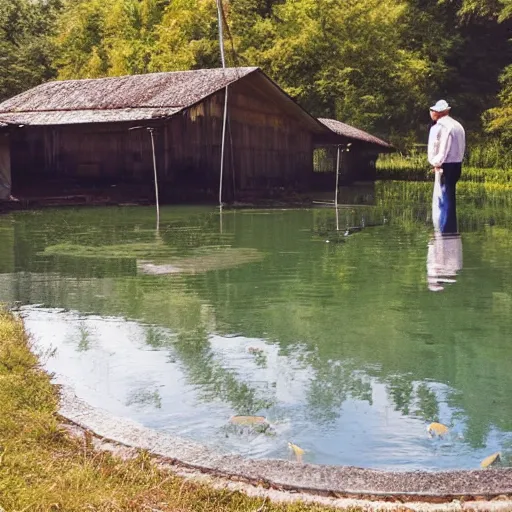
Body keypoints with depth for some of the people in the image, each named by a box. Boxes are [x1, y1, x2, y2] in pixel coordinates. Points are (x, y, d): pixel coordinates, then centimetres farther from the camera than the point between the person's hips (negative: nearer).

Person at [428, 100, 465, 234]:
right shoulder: (458, 126, 11)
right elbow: (462, 148, 12)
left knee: (443, 200, -4)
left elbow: (432, 149, -12)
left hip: (445, 167, -7)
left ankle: (444, 232, -4)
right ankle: (451, 231, 19)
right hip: (457, 165, 7)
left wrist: (435, 163, 0)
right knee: (449, 199, 15)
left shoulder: (438, 127, -11)